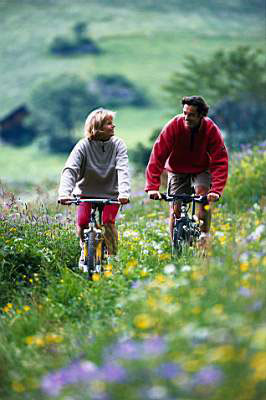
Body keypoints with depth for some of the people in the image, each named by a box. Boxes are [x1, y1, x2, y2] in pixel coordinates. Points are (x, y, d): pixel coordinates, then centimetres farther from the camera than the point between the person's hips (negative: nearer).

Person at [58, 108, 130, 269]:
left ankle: (113, 257, -4)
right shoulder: (84, 145, -11)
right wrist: (64, 193, -39)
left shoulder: (118, 144, -8)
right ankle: (86, 250, 12)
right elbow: (70, 169, -22)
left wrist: (124, 192, -38)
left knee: (108, 221, -25)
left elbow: (123, 170, -20)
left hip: (110, 195, 0)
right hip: (87, 194, 0)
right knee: (82, 223, -20)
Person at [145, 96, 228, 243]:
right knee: (175, 208, -8)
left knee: (203, 193, -27)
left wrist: (216, 190, -43)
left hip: (201, 171, 0)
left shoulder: (211, 130, -25)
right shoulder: (174, 126, -25)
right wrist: (152, 186, -36)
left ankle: (204, 234, -13)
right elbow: (158, 155, -27)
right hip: (177, 171, 1)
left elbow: (220, 161, -29)